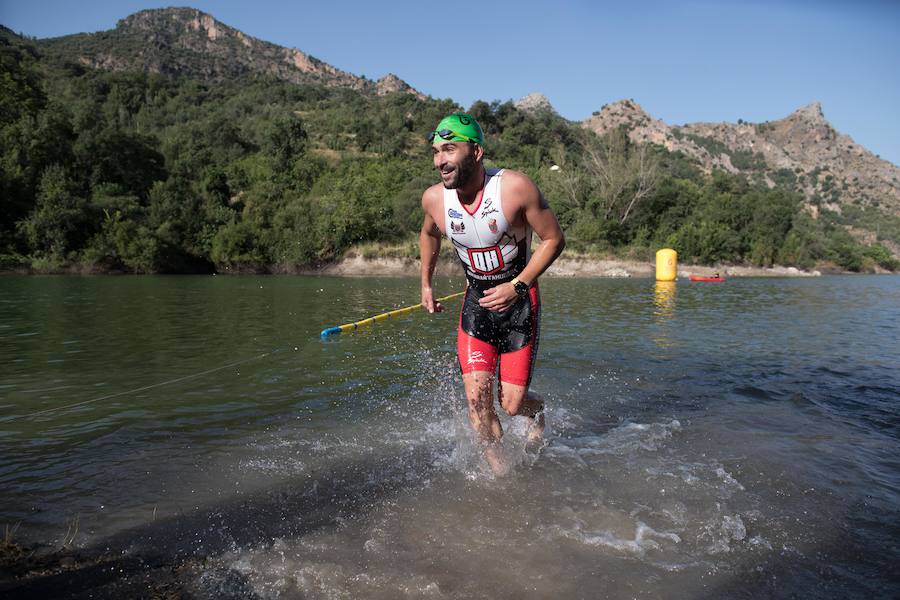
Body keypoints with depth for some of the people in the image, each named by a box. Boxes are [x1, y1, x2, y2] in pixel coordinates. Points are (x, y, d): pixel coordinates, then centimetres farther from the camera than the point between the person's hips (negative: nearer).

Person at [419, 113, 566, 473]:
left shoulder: (516, 187, -21)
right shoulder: (434, 198, -9)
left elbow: (554, 239, -11)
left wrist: (517, 286, -19)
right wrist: (426, 284, 16)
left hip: (519, 300, -3)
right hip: (476, 300, 3)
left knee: (511, 405, -1)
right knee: (477, 400, -8)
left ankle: (538, 410, 37)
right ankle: (497, 470, 17)